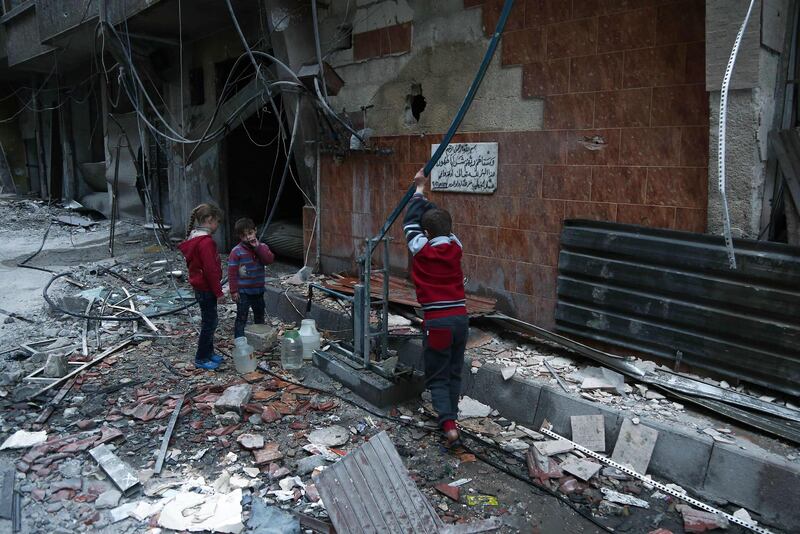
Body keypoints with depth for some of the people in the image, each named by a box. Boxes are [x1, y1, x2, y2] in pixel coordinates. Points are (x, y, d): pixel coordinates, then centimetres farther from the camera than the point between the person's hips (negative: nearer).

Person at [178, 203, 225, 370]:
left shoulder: (194, 238, 9)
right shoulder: (206, 242, -23)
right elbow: (211, 270, -23)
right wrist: (218, 292, -15)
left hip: (200, 287, 10)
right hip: (207, 289, -10)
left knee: (209, 322, 20)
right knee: (209, 323, 2)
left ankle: (209, 353, 32)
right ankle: (201, 359, 12)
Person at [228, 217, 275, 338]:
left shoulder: (262, 247, 2)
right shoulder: (236, 251, -11)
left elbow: (269, 259, -16)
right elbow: (232, 272, -11)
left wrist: (258, 247, -20)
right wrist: (234, 291, -13)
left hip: (258, 290, 5)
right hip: (243, 292, -5)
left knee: (260, 316, 18)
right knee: (242, 318, 1)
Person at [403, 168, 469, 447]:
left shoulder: (422, 249, -5)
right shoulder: (456, 247, 5)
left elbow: (411, 222, 12)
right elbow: (441, 221, 20)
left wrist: (419, 188, 21)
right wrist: (423, 195, 27)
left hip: (438, 321, -4)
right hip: (460, 317, 4)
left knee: (437, 377, 3)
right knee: (454, 373, 17)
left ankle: (448, 424, -11)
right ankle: (451, 416, 25)